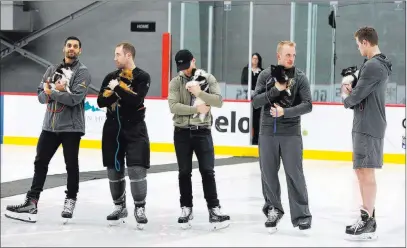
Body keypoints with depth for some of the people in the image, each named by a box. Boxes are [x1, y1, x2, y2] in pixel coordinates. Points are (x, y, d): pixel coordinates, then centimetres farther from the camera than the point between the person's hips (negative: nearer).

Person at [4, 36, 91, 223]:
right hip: (50, 125, 5)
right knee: (40, 162, 5)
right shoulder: (52, 70, 12)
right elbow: (41, 95, 5)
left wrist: (52, 92, -15)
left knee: (71, 165, 4)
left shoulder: (82, 72, -6)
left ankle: (70, 200, 19)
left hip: (71, 127, -5)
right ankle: (32, 201, 8)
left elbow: (75, 98, -19)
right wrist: (55, 91, -14)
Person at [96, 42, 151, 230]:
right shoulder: (111, 77, 10)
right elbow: (101, 102, 1)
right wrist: (113, 92, -14)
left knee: (136, 169, -12)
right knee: (114, 170, 9)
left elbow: (136, 100, -20)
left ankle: (140, 208, 0)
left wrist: (119, 88, -16)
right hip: (113, 128, 5)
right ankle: (120, 207, 23)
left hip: (135, 129, -5)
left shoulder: (142, 77, -6)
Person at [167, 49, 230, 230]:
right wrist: (196, 109, -17)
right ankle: (186, 208, 19)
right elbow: (173, 106, -12)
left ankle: (214, 209, -2)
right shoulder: (175, 82, 0)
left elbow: (219, 101, -9)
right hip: (182, 132, 1)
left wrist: (200, 93, -20)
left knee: (207, 171, -4)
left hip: (202, 131, -1)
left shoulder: (208, 79, 1)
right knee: (184, 172, 8)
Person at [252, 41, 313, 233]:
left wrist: (285, 112, -20)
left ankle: (301, 215, 2)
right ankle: (273, 210, 22)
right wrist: (276, 89, -15)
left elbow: (307, 105, -8)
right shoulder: (266, 75, 3)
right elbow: (255, 102, -4)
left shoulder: (300, 77, -1)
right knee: (268, 174, 7)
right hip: (267, 132, 2)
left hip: (291, 132, -2)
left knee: (294, 174, -4)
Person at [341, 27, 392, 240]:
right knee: (362, 171, 16)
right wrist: (351, 92, 1)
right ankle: (368, 215, 24)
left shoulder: (372, 66, -17)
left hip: (368, 127, -10)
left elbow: (355, 97, -18)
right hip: (367, 125, 10)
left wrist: (346, 97, 3)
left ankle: (368, 224, -9)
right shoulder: (379, 64, 17)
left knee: (366, 172, -9)